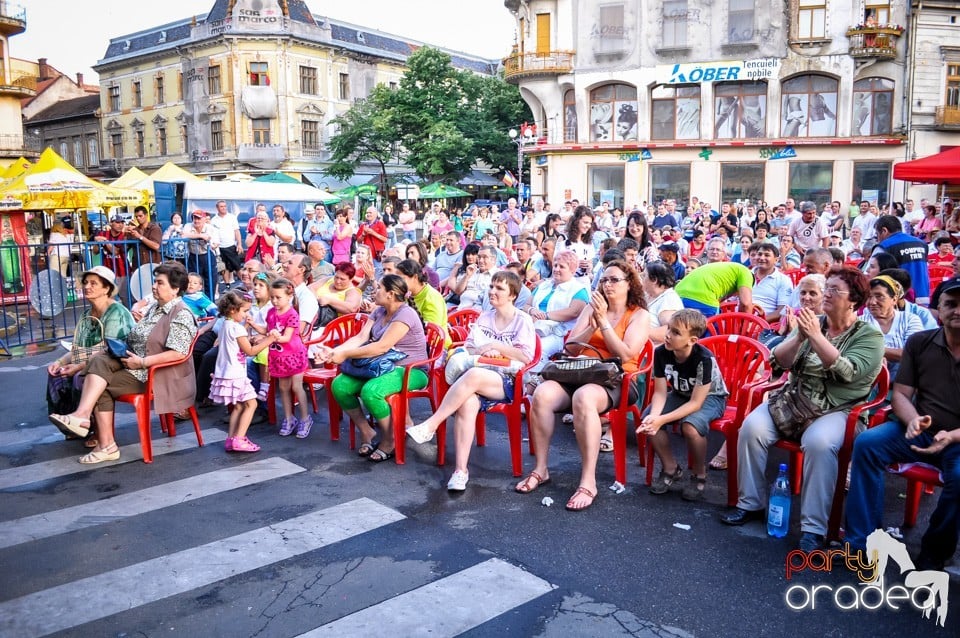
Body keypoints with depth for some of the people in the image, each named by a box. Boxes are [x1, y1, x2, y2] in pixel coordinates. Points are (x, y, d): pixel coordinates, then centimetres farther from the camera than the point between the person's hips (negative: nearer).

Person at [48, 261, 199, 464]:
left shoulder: (181, 315, -13)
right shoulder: (156, 308, 16)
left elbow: (178, 353, -24)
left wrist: (142, 362, -22)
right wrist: (123, 347, 5)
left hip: (154, 374, -8)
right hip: (135, 362, 8)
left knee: (102, 387, -17)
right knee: (99, 361, -15)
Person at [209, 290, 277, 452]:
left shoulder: (226, 325, 12)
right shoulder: (237, 328, -16)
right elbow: (250, 351, -15)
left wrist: (245, 326, 18)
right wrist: (269, 340, -13)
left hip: (225, 373, 10)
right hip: (235, 374, -10)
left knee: (238, 406, 15)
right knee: (251, 403, -5)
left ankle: (231, 439, 16)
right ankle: (239, 439, -9)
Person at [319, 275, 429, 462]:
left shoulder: (405, 314, -16)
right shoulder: (379, 312, 11)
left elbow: (382, 347, -25)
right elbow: (360, 338, 1)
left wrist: (345, 355, -22)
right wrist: (334, 352, -16)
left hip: (411, 371, -8)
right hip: (385, 367, 8)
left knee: (370, 391, -35)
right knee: (339, 385, -11)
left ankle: (389, 440, -10)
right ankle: (366, 432, 5)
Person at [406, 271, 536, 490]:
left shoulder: (523, 321, 6)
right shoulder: (483, 318, 21)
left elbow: (526, 357, -5)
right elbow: (467, 349, 18)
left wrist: (495, 345, -6)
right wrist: (483, 351, -3)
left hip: (508, 382, -4)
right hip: (480, 381, 4)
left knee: (474, 375, -37)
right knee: (468, 402, -33)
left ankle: (430, 426, -31)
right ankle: (461, 470, -34)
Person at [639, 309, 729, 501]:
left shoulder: (704, 359, -32)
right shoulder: (661, 353, -19)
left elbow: (695, 403, -30)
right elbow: (660, 392, -15)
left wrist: (662, 420, -38)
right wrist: (654, 416, -36)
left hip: (710, 397, -5)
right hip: (680, 394, 5)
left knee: (690, 425, -35)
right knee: (646, 418, -20)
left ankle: (699, 475, -7)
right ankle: (671, 469, 2)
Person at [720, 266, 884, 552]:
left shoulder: (870, 336, -1)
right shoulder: (811, 323, 10)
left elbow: (847, 372, -19)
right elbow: (778, 362, 1)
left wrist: (816, 336, -22)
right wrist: (799, 337, -16)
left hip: (837, 410, -4)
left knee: (819, 442, -35)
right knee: (752, 427, -21)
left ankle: (813, 528, -25)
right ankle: (751, 504, -6)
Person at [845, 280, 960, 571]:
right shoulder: (919, 343, 3)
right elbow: (900, 394, 3)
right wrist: (913, 420, -19)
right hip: (921, 430, 3)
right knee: (866, 443, -22)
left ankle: (934, 553, -9)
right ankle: (862, 542, -17)